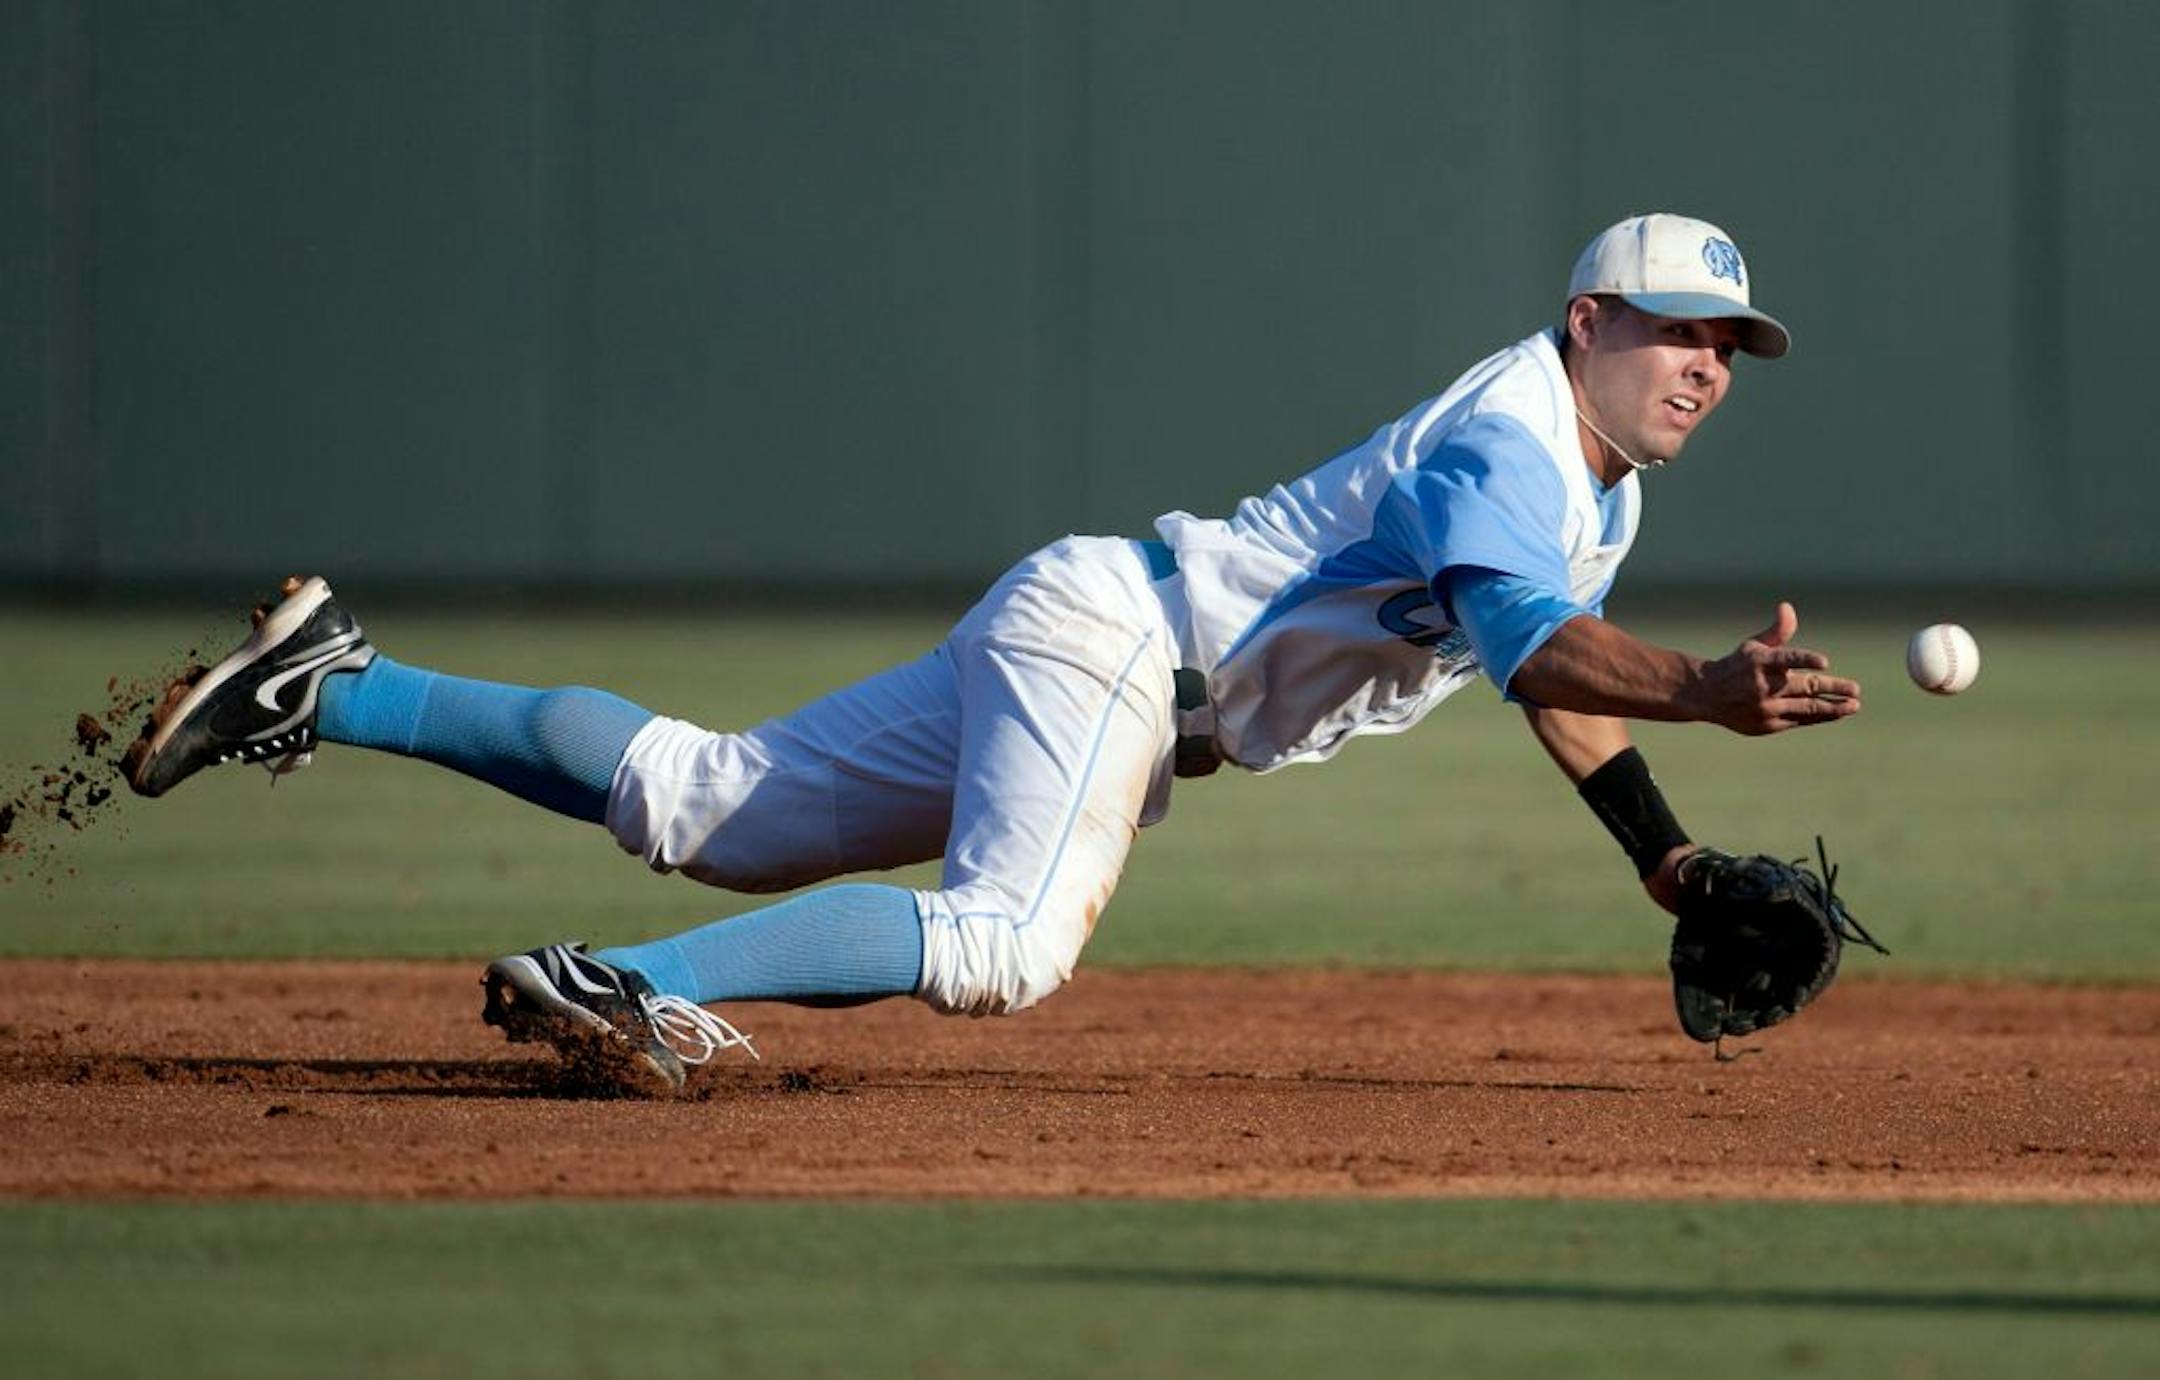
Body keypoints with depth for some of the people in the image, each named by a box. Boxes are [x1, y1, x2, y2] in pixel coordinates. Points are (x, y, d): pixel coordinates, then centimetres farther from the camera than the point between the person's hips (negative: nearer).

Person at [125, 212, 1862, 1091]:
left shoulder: (1603, 485, 15)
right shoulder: (1507, 443, -17)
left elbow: (1549, 669, 28)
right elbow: (1531, 642, -35)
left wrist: (1672, 864, 22)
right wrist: (1707, 693, -51)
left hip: (1087, 661, 9)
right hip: (1105, 631, -9)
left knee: (703, 808, 10)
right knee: (1004, 938, -36)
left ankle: (338, 690, 13)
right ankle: (626, 987, -36)